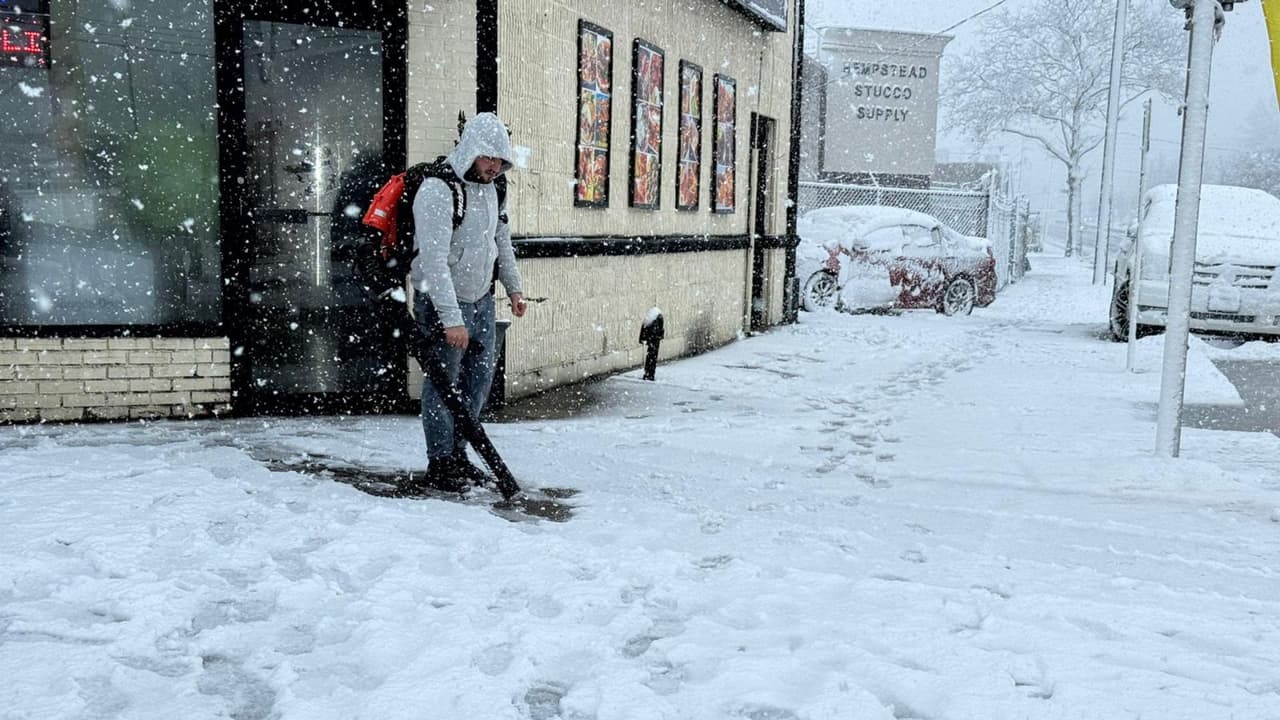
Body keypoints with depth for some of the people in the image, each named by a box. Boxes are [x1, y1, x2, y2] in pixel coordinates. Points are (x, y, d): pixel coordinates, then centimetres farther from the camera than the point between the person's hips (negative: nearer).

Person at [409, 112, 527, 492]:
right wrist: (451, 318, -30)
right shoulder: (437, 191, -21)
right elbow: (433, 261, -27)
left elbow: (501, 240, 21)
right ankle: (439, 464, 13)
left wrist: (513, 287, 21)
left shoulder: (488, 187, 6)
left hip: (481, 298, 8)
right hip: (441, 303, -8)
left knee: (480, 375, 13)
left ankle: (457, 452, 27)